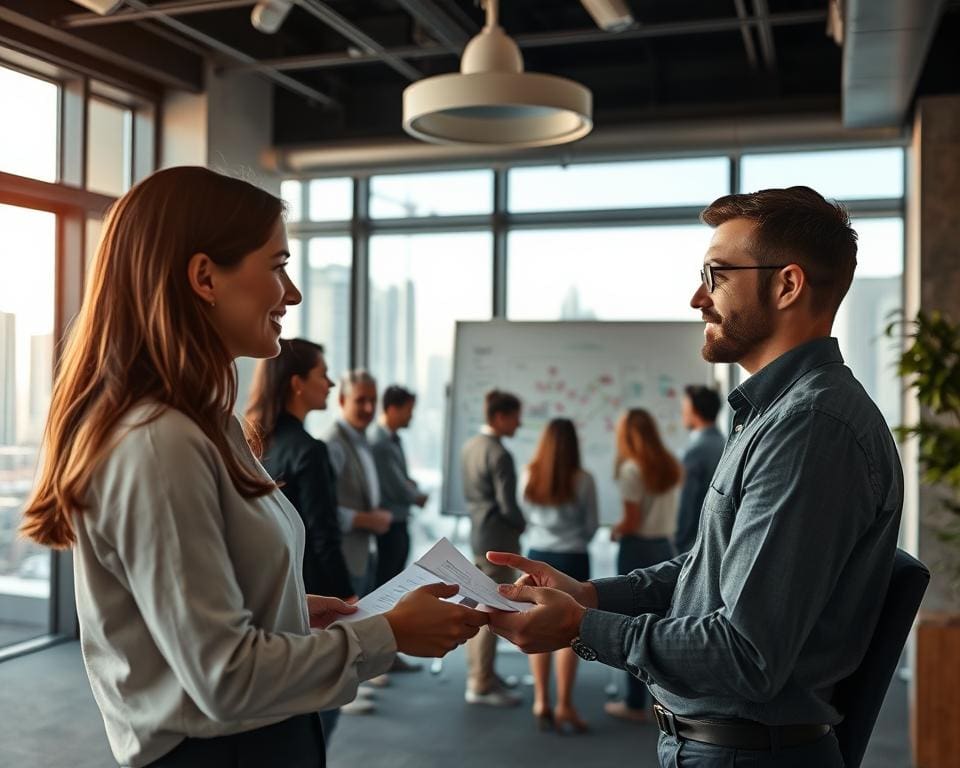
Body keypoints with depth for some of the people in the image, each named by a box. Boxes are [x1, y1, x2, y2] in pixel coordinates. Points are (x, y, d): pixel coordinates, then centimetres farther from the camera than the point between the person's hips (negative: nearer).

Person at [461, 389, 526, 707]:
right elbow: (508, 505, -20)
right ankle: (481, 685, 5)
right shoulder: (499, 455, -20)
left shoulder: (470, 446, 8)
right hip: (498, 539, -9)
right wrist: (525, 526, -3)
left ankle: (480, 671, 30)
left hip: (477, 534, 9)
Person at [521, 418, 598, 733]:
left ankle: (541, 702, 15)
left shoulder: (529, 476, -4)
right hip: (572, 559, -3)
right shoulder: (582, 480, -11)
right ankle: (563, 706, 5)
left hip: (538, 556, 3)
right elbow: (592, 526, -2)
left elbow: (524, 518, 3)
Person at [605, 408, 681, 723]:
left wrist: (615, 531, 2)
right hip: (665, 547, 6)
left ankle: (636, 703, 10)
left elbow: (632, 521, -16)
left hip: (638, 549, -6)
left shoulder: (632, 469, -14)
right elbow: (670, 512, 7)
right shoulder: (670, 466, 6)